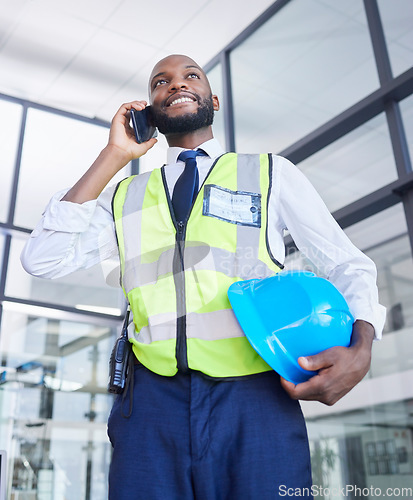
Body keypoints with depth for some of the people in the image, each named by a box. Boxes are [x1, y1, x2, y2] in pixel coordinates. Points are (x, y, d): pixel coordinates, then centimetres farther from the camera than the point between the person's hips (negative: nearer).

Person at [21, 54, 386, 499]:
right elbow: (42, 260, 2)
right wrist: (114, 156, 3)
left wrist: (360, 348, -9)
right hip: (154, 400, 2)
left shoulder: (271, 173, 11)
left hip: (255, 400, -1)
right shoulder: (126, 195, 15)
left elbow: (348, 265, 12)